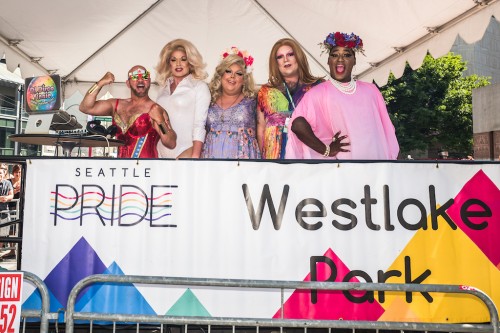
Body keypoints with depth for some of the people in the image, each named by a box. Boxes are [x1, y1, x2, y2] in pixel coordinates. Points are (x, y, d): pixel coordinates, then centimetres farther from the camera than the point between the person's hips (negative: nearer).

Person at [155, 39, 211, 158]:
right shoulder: (164, 87, 12)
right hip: (161, 152, 5)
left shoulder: (199, 87, -4)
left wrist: (195, 156, -16)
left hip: (185, 152, -4)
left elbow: (199, 125, -10)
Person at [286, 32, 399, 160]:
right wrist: (326, 150, -20)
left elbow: (383, 133, 9)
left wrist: (389, 157, 5)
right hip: (343, 157, -4)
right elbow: (298, 124, -25)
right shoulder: (318, 93, -11)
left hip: (375, 155, 4)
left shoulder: (371, 90, 4)